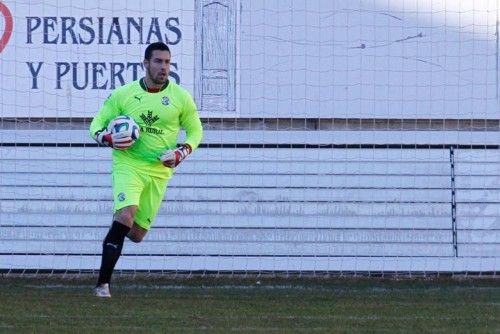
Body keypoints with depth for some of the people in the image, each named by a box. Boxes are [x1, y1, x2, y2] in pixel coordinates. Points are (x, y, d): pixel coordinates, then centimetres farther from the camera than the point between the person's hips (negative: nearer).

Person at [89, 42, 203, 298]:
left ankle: (120, 228, 44)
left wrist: (181, 153, -7)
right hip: (128, 164, -3)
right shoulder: (123, 94, -3)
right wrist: (109, 139, -18)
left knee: (137, 234, 3)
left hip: (159, 170, 3)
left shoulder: (181, 98, 0)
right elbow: (97, 125, 5)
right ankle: (102, 283, -23)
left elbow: (195, 130, 12)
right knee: (126, 214, -27)